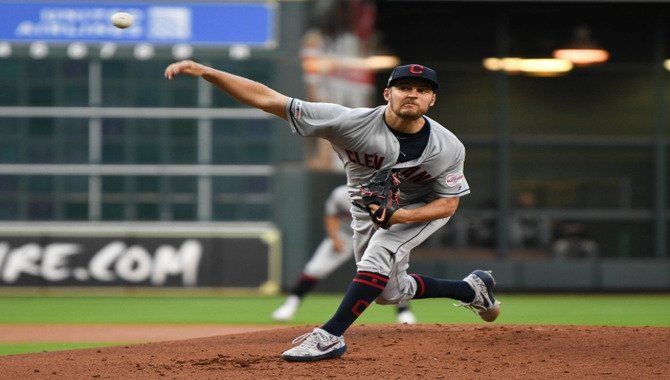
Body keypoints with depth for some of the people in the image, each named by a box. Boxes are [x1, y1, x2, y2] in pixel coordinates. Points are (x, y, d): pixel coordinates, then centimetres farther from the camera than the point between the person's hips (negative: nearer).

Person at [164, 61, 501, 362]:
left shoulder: (448, 148, -32)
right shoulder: (351, 123, -35)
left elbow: (448, 203, -18)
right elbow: (267, 99, -38)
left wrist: (398, 216, -38)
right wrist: (206, 72, -49)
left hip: (422, 209, -3)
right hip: (366, 210, 3)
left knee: (379, 255, -30)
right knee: (389, 292, 15)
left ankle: (330, 336, -26)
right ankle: (472, 289, 37)